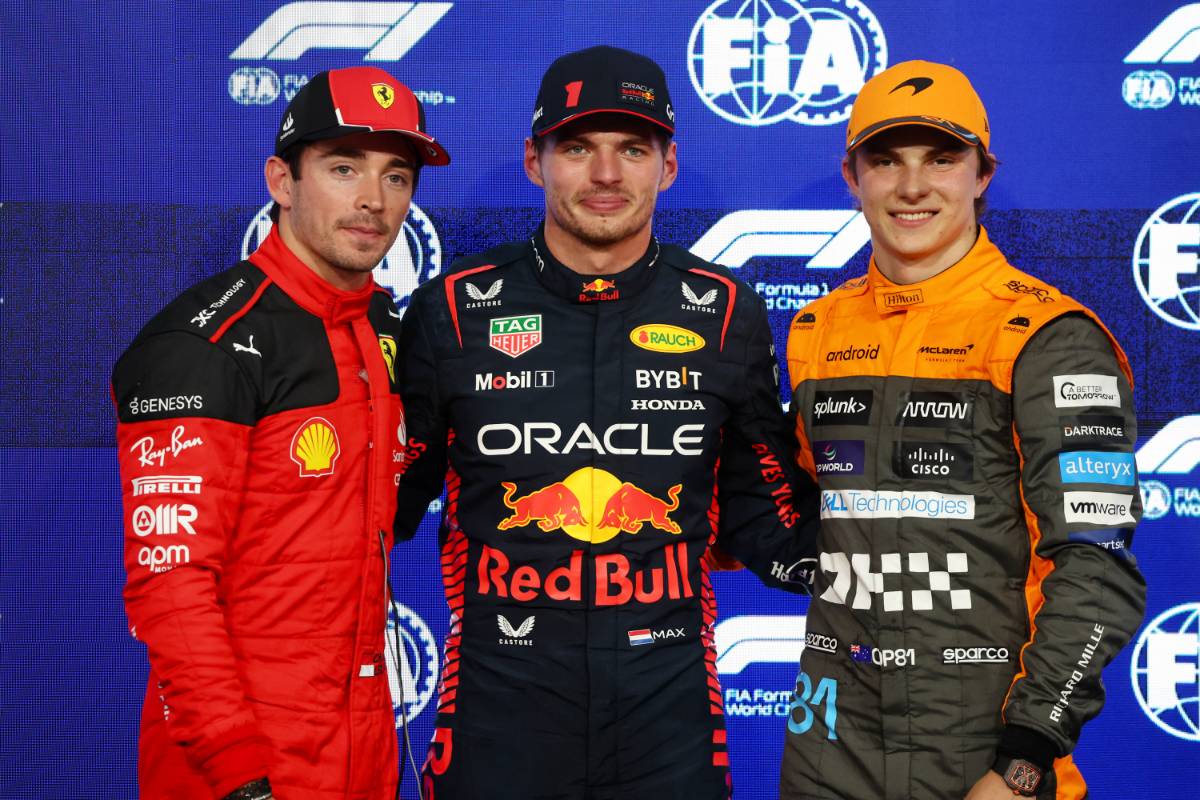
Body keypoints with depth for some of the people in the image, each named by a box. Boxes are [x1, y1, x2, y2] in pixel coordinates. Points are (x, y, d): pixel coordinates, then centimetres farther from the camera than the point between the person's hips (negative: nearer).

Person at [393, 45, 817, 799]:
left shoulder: (726, 313, 1)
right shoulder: (453, 309, -2)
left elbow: (759, 510, 10)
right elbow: (394, 498, 8)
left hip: (668, 700, 1)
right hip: (499, 697, 0)